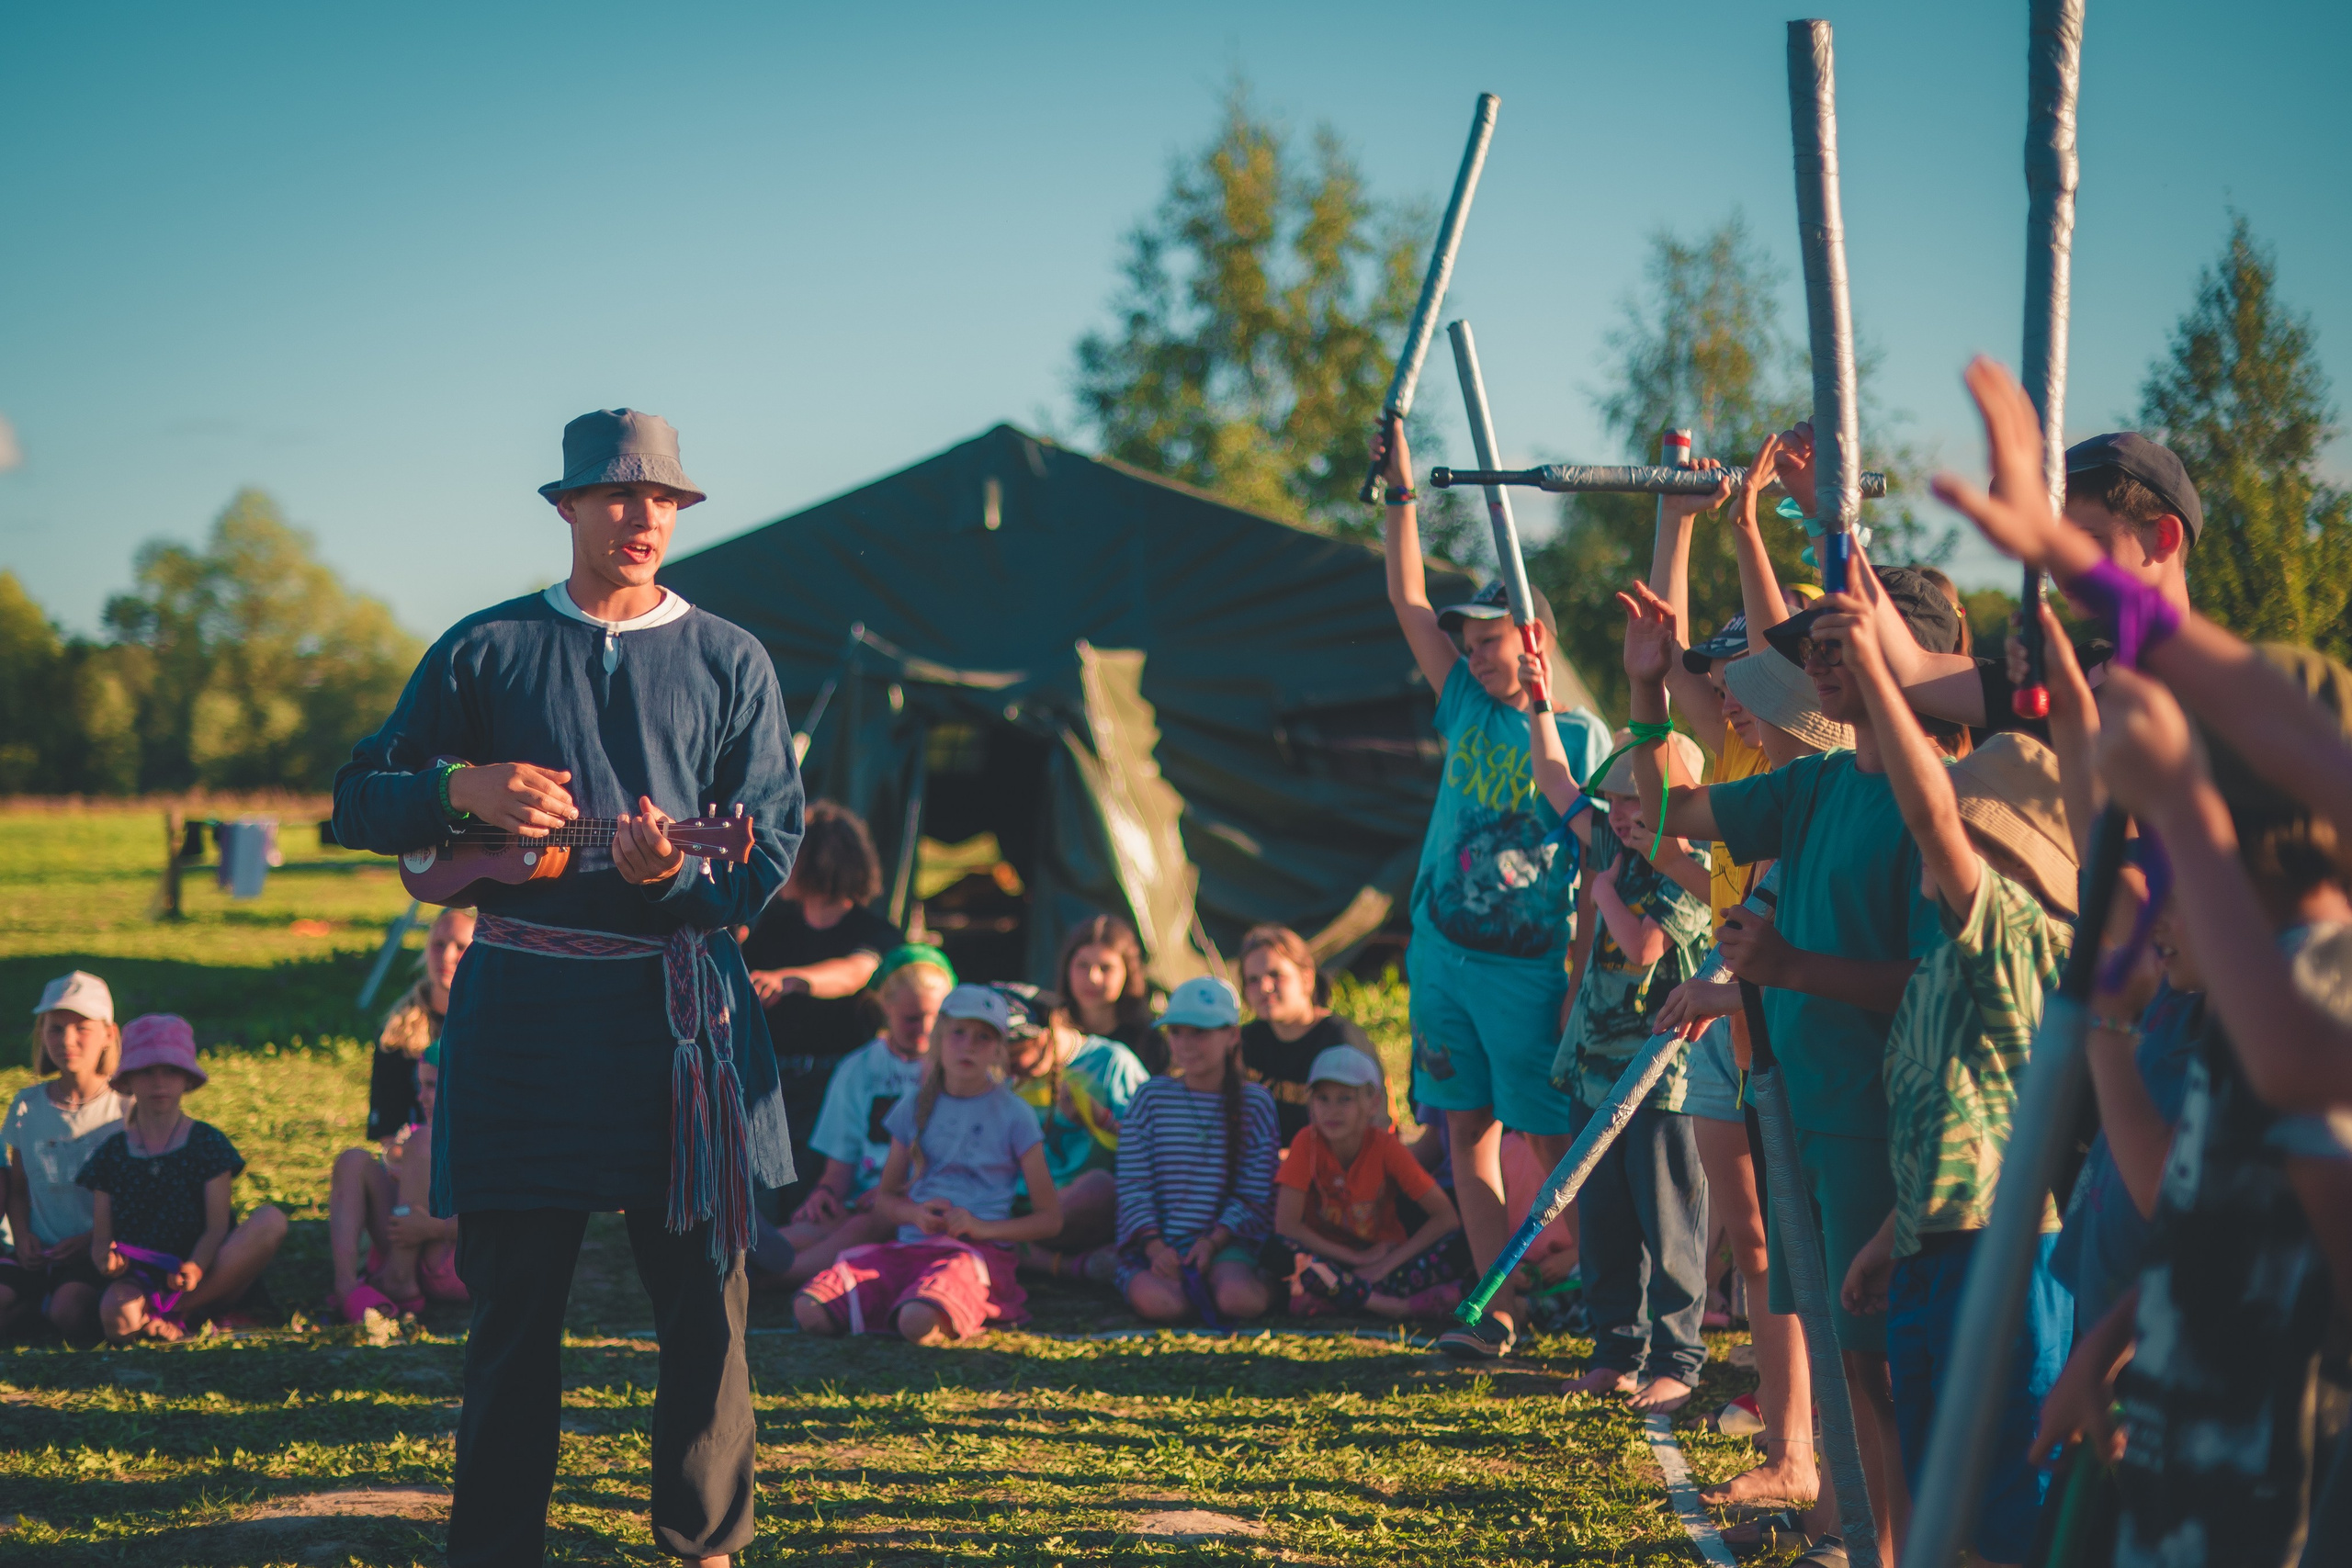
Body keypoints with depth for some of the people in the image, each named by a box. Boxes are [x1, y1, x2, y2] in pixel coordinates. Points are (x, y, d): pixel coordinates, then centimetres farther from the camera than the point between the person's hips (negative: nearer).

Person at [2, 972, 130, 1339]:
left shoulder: (126, 1107, -2)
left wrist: (93, 1238, -15)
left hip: (96, 1252, -3)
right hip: (39, 1251, 3)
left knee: (70, 1314, -33)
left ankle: (46, 1300, -1)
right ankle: (43, 1297, 2)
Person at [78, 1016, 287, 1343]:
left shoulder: (206, 1143, 8)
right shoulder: (111, 1153, 13)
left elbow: (216, 1227, -3)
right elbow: (101, 1235, 8)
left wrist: (195, 1268, -26)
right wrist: (106, 1258, -18)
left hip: (206, 1281, 2)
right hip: (139, 1281, -2)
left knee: (270, 1220, -28)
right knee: (117, 1312, -41)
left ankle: (176, 1311, -22)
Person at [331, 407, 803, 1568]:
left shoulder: (729, 662, 9)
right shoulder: (487, 648, 8)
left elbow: (770, 851, 3)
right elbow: (360, 804, 9)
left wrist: (677, 873, -18)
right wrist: (462, 789, -11)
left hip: (678, 1009, 1)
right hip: (522, 1009, 0)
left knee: (703, 1299, 0)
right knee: (514, 1301, 2)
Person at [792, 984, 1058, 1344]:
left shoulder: (1013, 1115, 5)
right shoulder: (915, 1108, 15)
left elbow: (1049, 1219, 6)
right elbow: (884, 1199, 22)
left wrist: (983, 1227, -10)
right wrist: (914, 1213, -1)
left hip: (980, 1250, -3)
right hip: (910, 1244, 3)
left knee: (919, 1324, -38)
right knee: (809, 1310, -23)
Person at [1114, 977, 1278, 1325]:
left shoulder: (1256, 1103, 8)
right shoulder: (1150, 1098, 8)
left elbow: (1254, 1194, 3)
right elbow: (1133, 1185, 2)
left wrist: (1212, 1241, -13)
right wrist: (1155, 1247, -14)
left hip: (1226, 1240, 0)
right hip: (1156, 1243, 0)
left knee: (1238, 1299, -33)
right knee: (1160, 1303, -34)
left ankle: (1264, 1287, 1)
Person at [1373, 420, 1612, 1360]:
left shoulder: (1582, 737, -3)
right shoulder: (1466, 710, 9)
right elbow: (1409, 601, 9)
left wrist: (1584, 981, -13)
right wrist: (1400, 492, 1)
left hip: (1531, 965, -5)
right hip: (1444, 953, 5)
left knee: (1554, 1139, -5)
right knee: (1469, 1130, 4)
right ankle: (1497, 1310, 8)